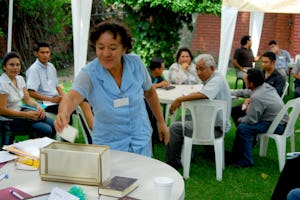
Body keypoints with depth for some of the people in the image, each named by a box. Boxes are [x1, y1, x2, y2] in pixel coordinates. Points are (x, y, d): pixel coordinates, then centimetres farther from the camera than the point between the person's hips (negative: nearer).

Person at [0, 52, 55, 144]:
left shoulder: (20, 79, 6)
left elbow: (27, 99, 9)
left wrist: (38, 106, -13)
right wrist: (26, 114, -23)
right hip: (9, 119, -7)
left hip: (20, 112, 7)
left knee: (52, 125, -11)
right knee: (46, 130, -22)